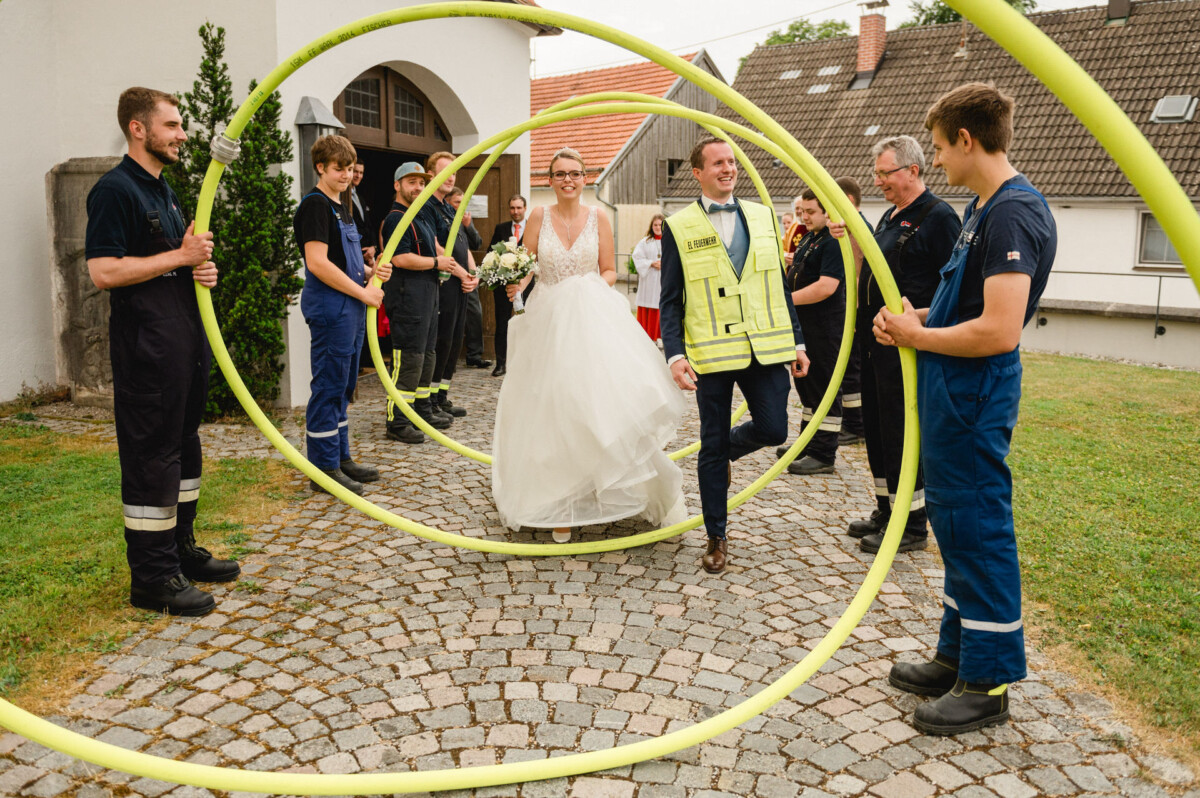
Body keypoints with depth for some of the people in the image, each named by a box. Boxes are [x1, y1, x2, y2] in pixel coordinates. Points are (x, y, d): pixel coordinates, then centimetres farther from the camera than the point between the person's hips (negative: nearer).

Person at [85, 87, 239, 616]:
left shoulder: (163, 190, 19)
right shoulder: (115, 189, -10)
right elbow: (104, 271, -19)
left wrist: (202, 270, 6)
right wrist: (180, 256, -16)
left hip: (185, 342, 10)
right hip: (145, 348, -10)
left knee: (183, 448, 15)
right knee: (151, 457, -5)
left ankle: (181, 550, 27)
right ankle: (152, 578, 4)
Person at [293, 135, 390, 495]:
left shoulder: (342, 207, 20)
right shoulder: (315, 204, -10)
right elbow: (318, 263, -19)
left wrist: (373, 270, 6)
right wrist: (364, 291, -15)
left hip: (351, 308, 10)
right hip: (330, 308, -10)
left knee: (343, 386, 14)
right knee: (328, 386, -5)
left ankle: (340, 458, 23)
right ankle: (324, 468, 2)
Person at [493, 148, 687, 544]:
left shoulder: (598, 219, 3)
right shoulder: (539, 217, 3)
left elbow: (610, 271, 7)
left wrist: (595, 285, -13)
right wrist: (516, 284, -16)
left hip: (590, 322, 0)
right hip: (547, 322, 1)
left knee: (598, 401, -12)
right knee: (551, 410, 1)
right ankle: (558, 504, 12)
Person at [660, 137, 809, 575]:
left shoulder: (762, 216, 11)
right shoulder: (678, 226, 0)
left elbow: (780, 284, 14)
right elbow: (670, 300, -1)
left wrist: (797, 341, 10)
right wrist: (675, 354, -12)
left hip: (766, 349, 3)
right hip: (711, 353, -3)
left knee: (773, 429, -1)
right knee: (712, 447, 5)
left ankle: (727, 449, 34)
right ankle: (716, 538, 21)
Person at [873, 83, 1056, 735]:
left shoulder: (1014, 213, -19)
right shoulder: (985, 207, 13)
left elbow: (998, 330, -28)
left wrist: (917, 336, -14)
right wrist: (917, 319, 5)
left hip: (973, 398, -11)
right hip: (951, 391, 11)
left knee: (976, 531, -1)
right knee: (953, 522, 17)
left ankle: (988, 684, 14)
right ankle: (958, 655, 32)